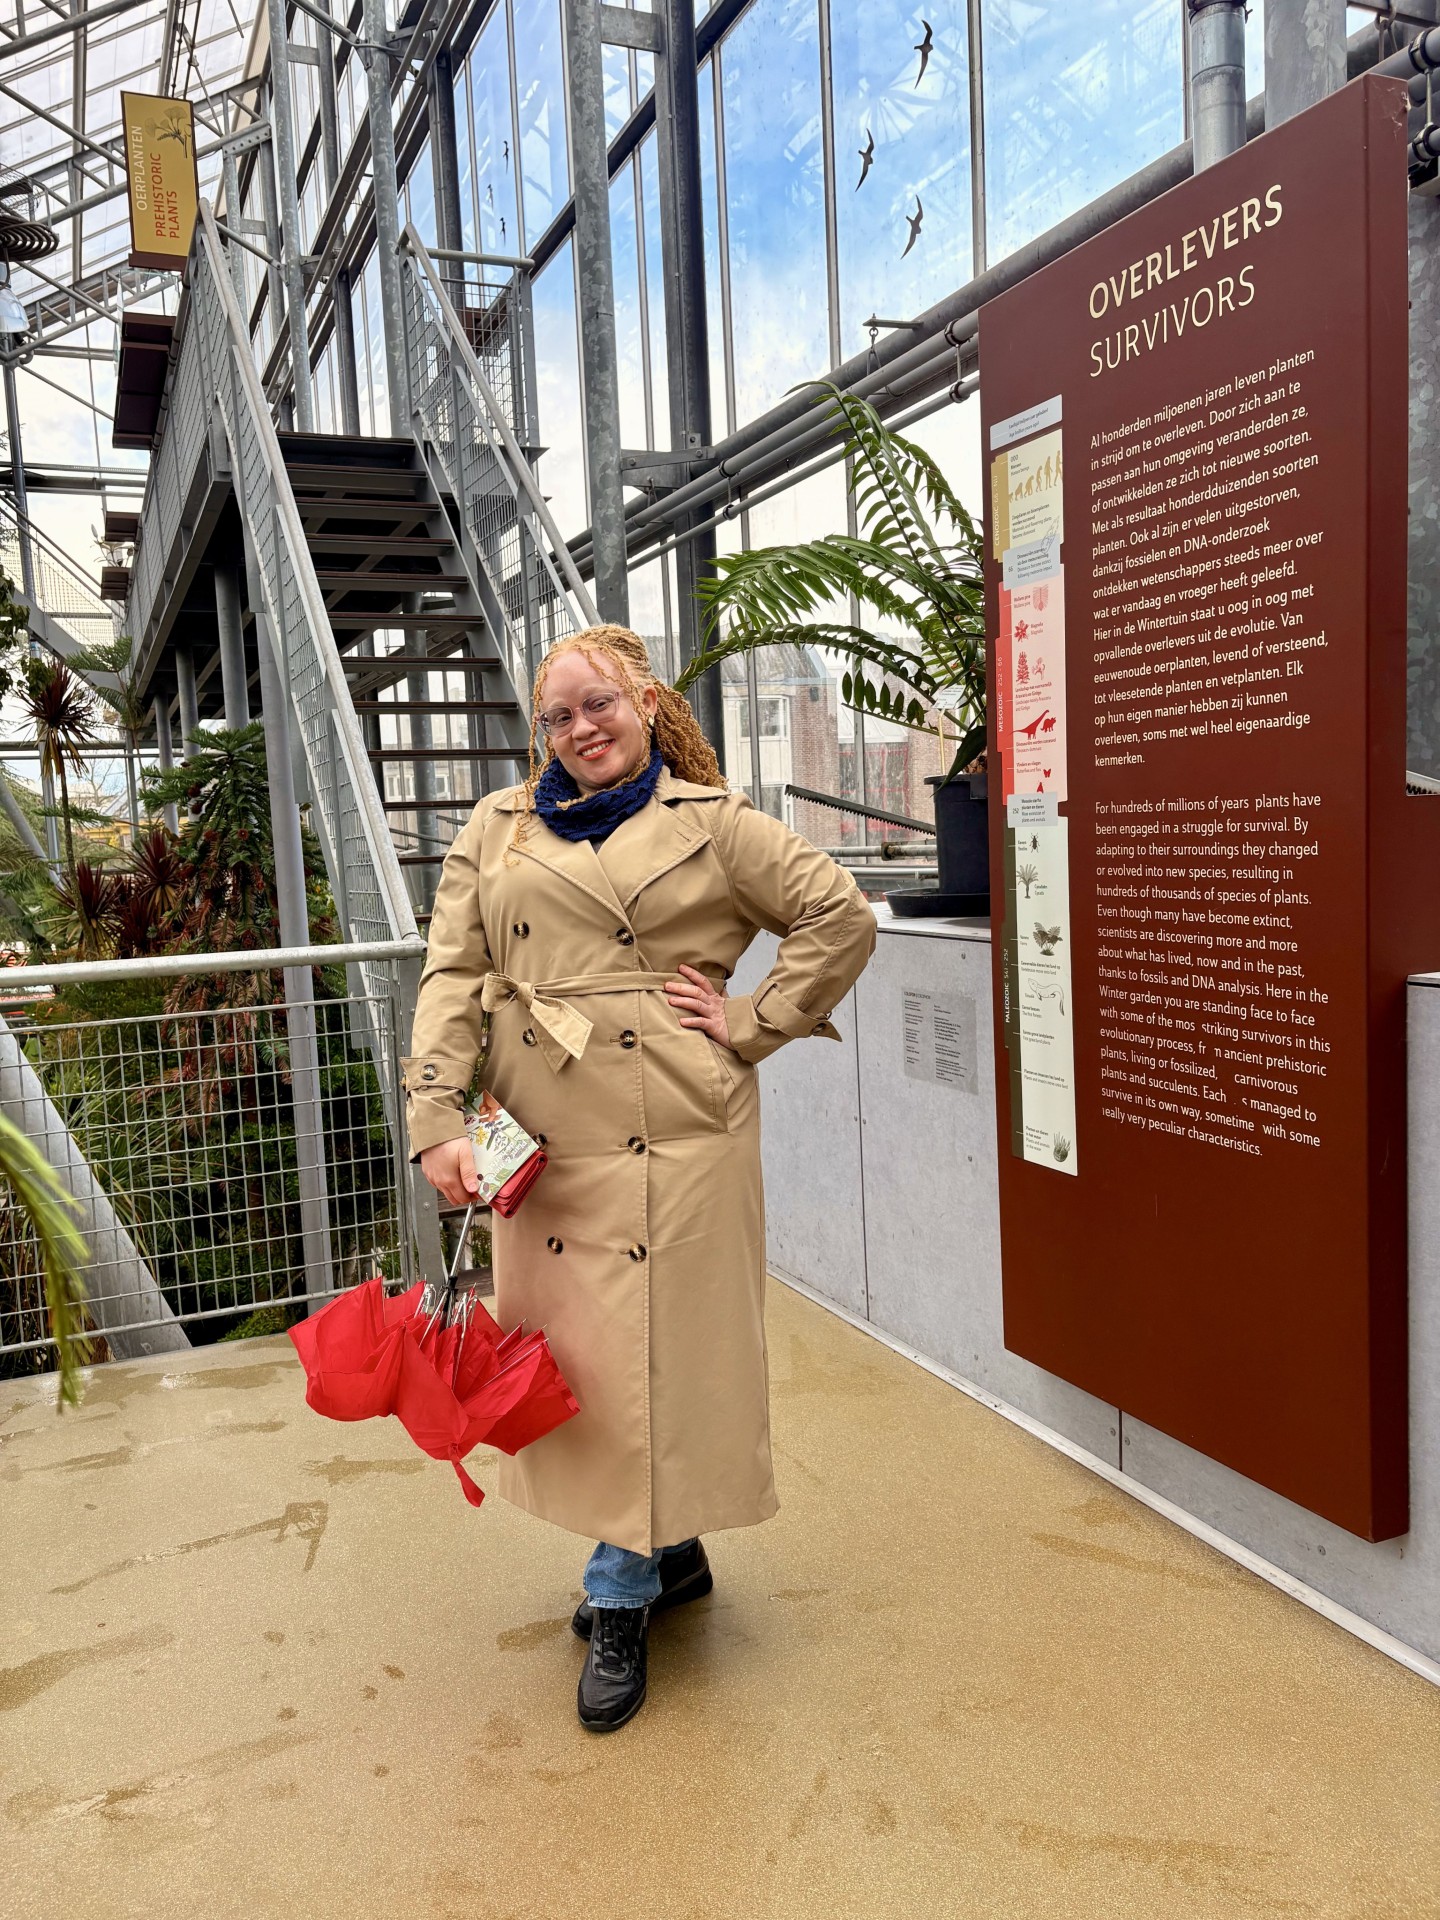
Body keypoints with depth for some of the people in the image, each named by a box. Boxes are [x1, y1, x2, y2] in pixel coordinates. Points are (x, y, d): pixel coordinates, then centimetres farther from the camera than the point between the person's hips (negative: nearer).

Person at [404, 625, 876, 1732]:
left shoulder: (709, 822, 3)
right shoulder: (497, 831, 11)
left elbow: (842, 914, 1)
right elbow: (453, 978, 4)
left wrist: (754, 1022, -6)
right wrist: (438, 1123, -7)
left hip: (672, 1138, -3)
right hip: (544, 1145, 4)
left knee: (658, 1353, 3)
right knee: (575, 1348, 12)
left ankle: (622, 1599, 24)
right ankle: (671, 1554, 35)